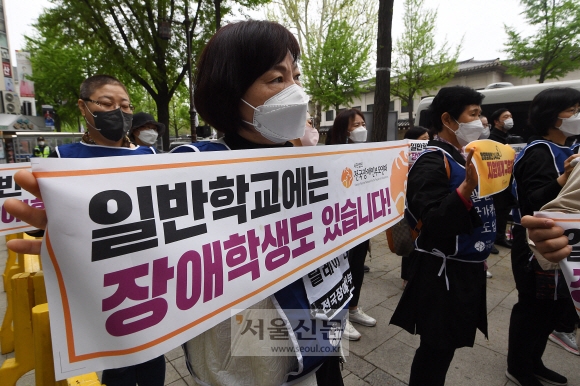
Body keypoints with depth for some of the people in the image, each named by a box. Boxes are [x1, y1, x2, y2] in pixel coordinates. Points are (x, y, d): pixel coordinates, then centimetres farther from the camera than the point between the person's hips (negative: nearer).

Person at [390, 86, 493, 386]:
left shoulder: (465, 157, 11)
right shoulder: (432, 161, -18)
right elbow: (434, 222, -28)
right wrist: (467, 187, -35)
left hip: (467, 267, 9)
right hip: (444, 271, -9)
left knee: (446, 344, 21)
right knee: (438, 347, 5)